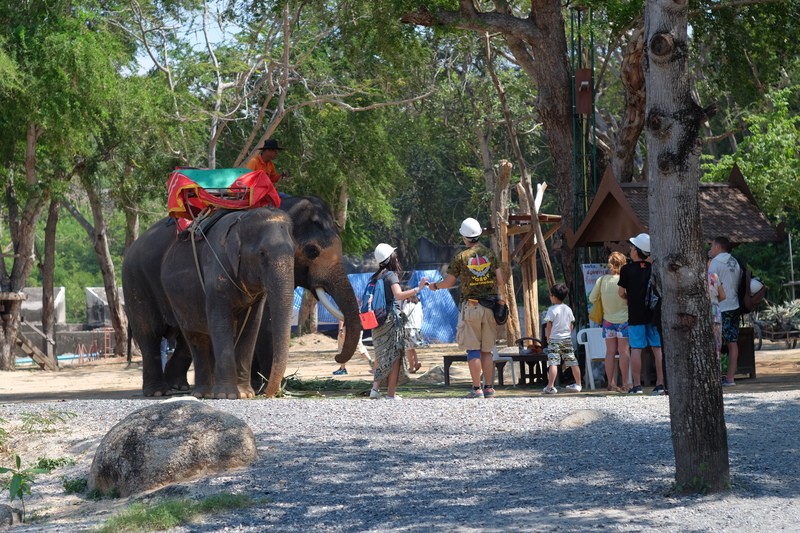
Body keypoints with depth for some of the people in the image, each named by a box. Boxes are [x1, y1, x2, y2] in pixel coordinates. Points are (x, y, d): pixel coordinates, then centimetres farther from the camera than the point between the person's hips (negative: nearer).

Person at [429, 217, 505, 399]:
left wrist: (435, 286, 23)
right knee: (487, 350, 10)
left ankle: (477, 389, -4)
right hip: (490, 306, 3)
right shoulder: (490, 254, 3)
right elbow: (500, 281, 2)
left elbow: (448, 282, 2)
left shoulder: (461, 257, -4)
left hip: (471, 307, -3)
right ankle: (489, 387, 10)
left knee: (473, 350, -1)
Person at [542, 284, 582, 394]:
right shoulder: (568, 309, 8)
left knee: (553, 363, -12)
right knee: (573, 362, 11)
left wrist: (548, 337, 1)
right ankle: (578, 384, 20)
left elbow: (548, 326, -12)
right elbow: (571, 325, 11)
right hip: (567, 339, 6)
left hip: (555, 339, -6)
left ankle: (550, 387, -19)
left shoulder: (552, 309, -11)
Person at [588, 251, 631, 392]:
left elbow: (592, 298, 4)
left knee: (610, 352, 6)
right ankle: (626, 383, 0)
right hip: (623, 319, -3)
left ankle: (611, 383, 4)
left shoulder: (602, 280, -3)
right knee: (624, 350, 1)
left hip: (608, 320, 3)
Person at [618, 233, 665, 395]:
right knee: (658, 348, 4)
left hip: (635, 315, -2)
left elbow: (621, 293, -1)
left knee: (636, 349, 1)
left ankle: (637, 385, 0)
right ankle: (660, 383, 1)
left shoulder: (627, 269, -5)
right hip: (654, 313, 3)